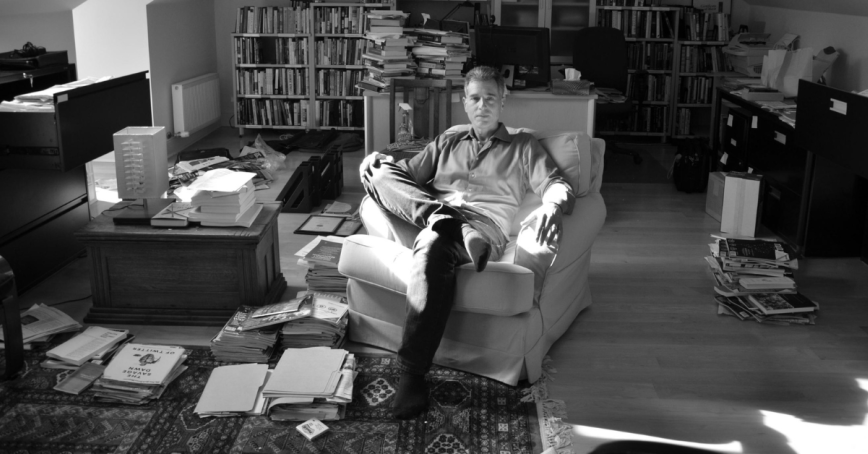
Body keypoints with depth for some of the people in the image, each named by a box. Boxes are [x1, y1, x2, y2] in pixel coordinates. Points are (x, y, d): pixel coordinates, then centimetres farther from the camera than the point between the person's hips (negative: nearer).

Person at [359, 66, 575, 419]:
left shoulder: (523, 146, 22)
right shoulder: (447, 143, 32)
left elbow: (557, 186, 7)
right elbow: (407, 174, 23)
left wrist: (552, 205, -18)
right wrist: (378, 161, 0)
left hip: (485, 227, -3)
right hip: (432, 217, 4)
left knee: (434, 243, -40)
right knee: (379, 173, -16)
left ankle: (412, 373, -39)